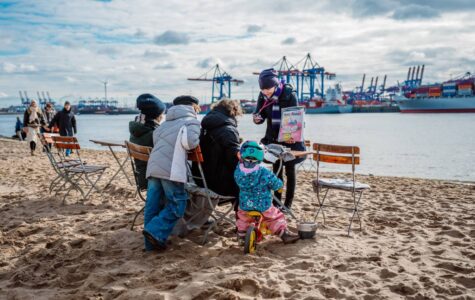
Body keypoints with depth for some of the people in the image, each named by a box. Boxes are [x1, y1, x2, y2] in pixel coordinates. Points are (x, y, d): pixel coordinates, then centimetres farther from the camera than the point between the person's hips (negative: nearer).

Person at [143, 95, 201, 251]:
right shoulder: (191, 120, 6)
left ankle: (152, 242, 15)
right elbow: (190, 142, -12)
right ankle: (155, 232, -9)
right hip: (171, 169, -7)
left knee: (152, 205, 9)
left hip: (153, 166, 7)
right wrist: (197, 142, 8)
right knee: (177, 205, 2)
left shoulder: (167, 122, 28)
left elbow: (155, 138, 16)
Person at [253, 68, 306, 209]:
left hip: (289, 138, -3)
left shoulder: (289, 94, -17)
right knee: (276, 170, 9)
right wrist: (257, 118, -28)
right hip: (273, 138, 4)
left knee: (290, 171, 4)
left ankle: (288, 203, 12)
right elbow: (259, 115, -3)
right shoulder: (263, 96, -6)